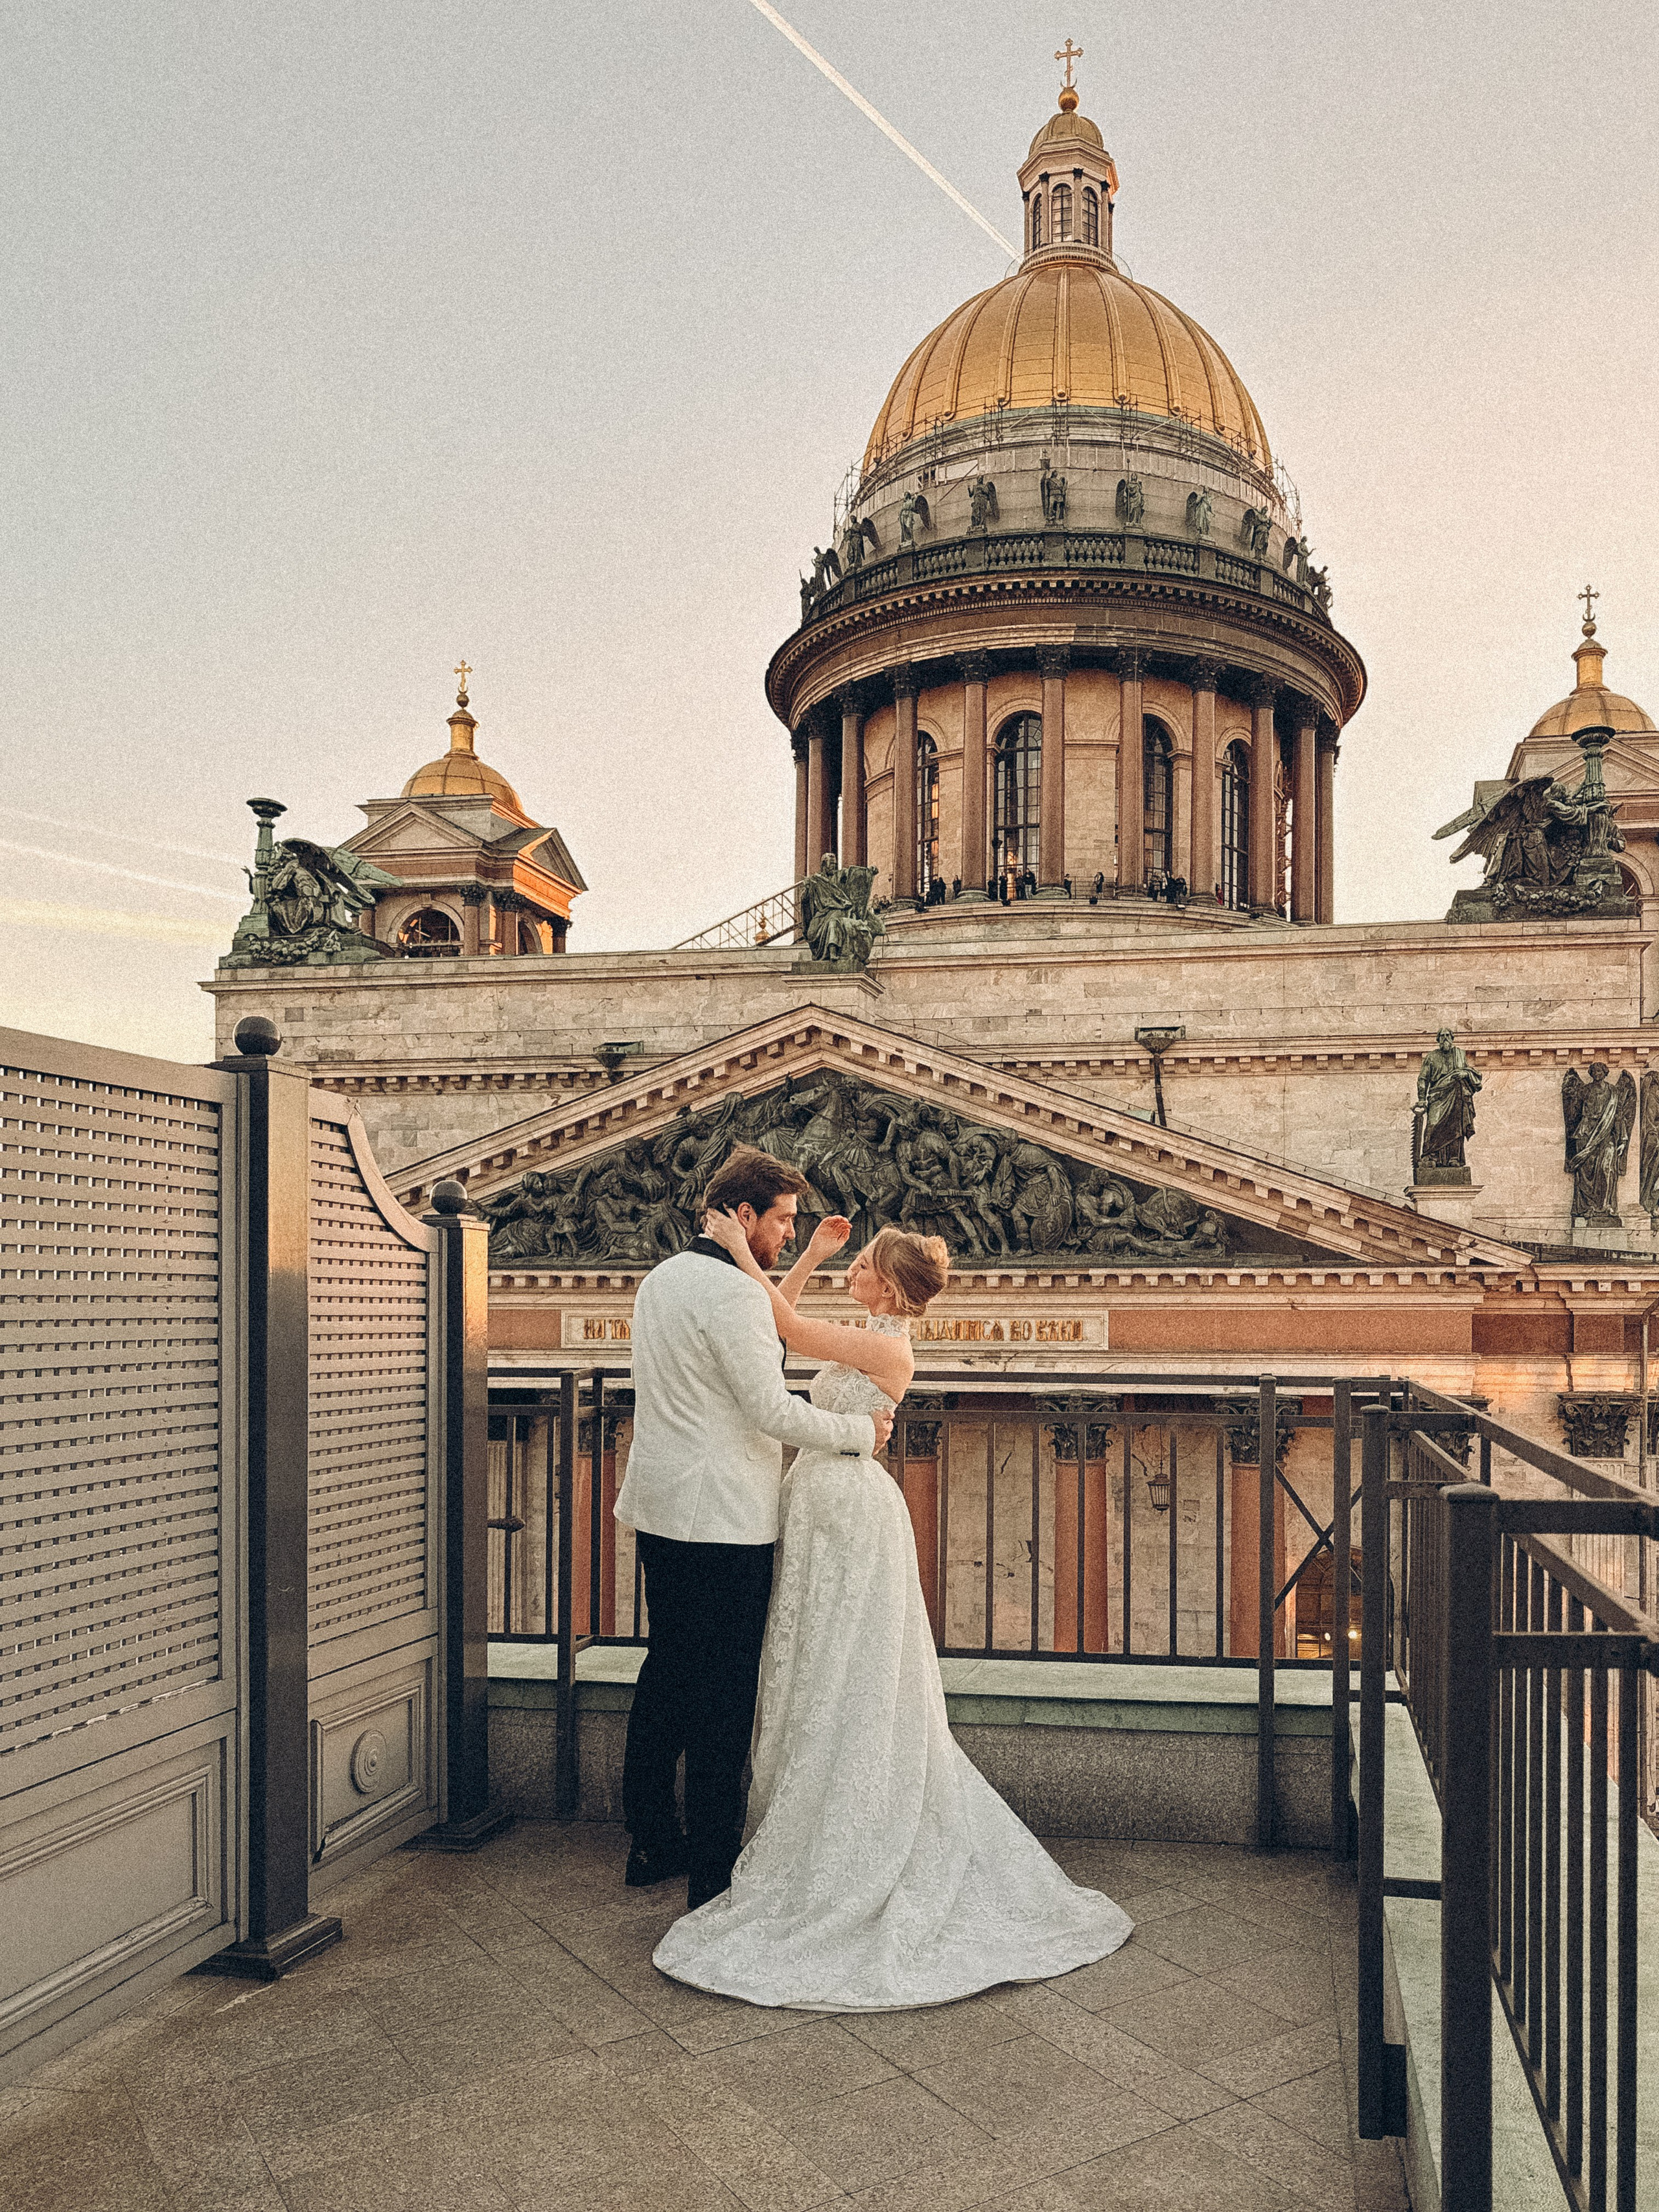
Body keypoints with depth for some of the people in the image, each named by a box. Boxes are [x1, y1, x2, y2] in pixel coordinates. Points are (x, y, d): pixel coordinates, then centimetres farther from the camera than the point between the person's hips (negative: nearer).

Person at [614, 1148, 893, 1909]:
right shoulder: (732, 1293, -17)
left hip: (659, 1510, 10)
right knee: (724, 1689, -1)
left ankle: (652, 1842, 27)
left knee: (667, 1669, 17)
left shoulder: (662, 1279, 13)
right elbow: (773, 1411, -19)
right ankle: (713, 1868, 8)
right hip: (723, 1518, -10)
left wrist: (801, 1268, 21)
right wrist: (862, 1430, -6)